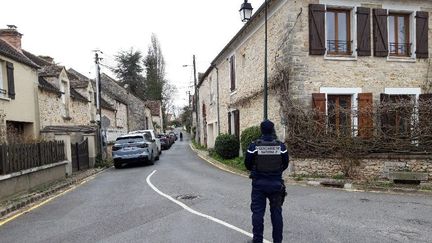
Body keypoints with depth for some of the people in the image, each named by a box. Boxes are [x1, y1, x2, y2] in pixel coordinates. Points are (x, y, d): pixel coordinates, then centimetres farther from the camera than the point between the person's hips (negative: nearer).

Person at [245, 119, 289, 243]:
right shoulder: (280, 146, -5)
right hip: (276, 183, 2)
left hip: (259, 183, -2)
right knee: (276, 212, 13)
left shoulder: (254, 145, -10)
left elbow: (247, 164, -2)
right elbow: (285, 163, 5)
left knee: (258, 212, 7)